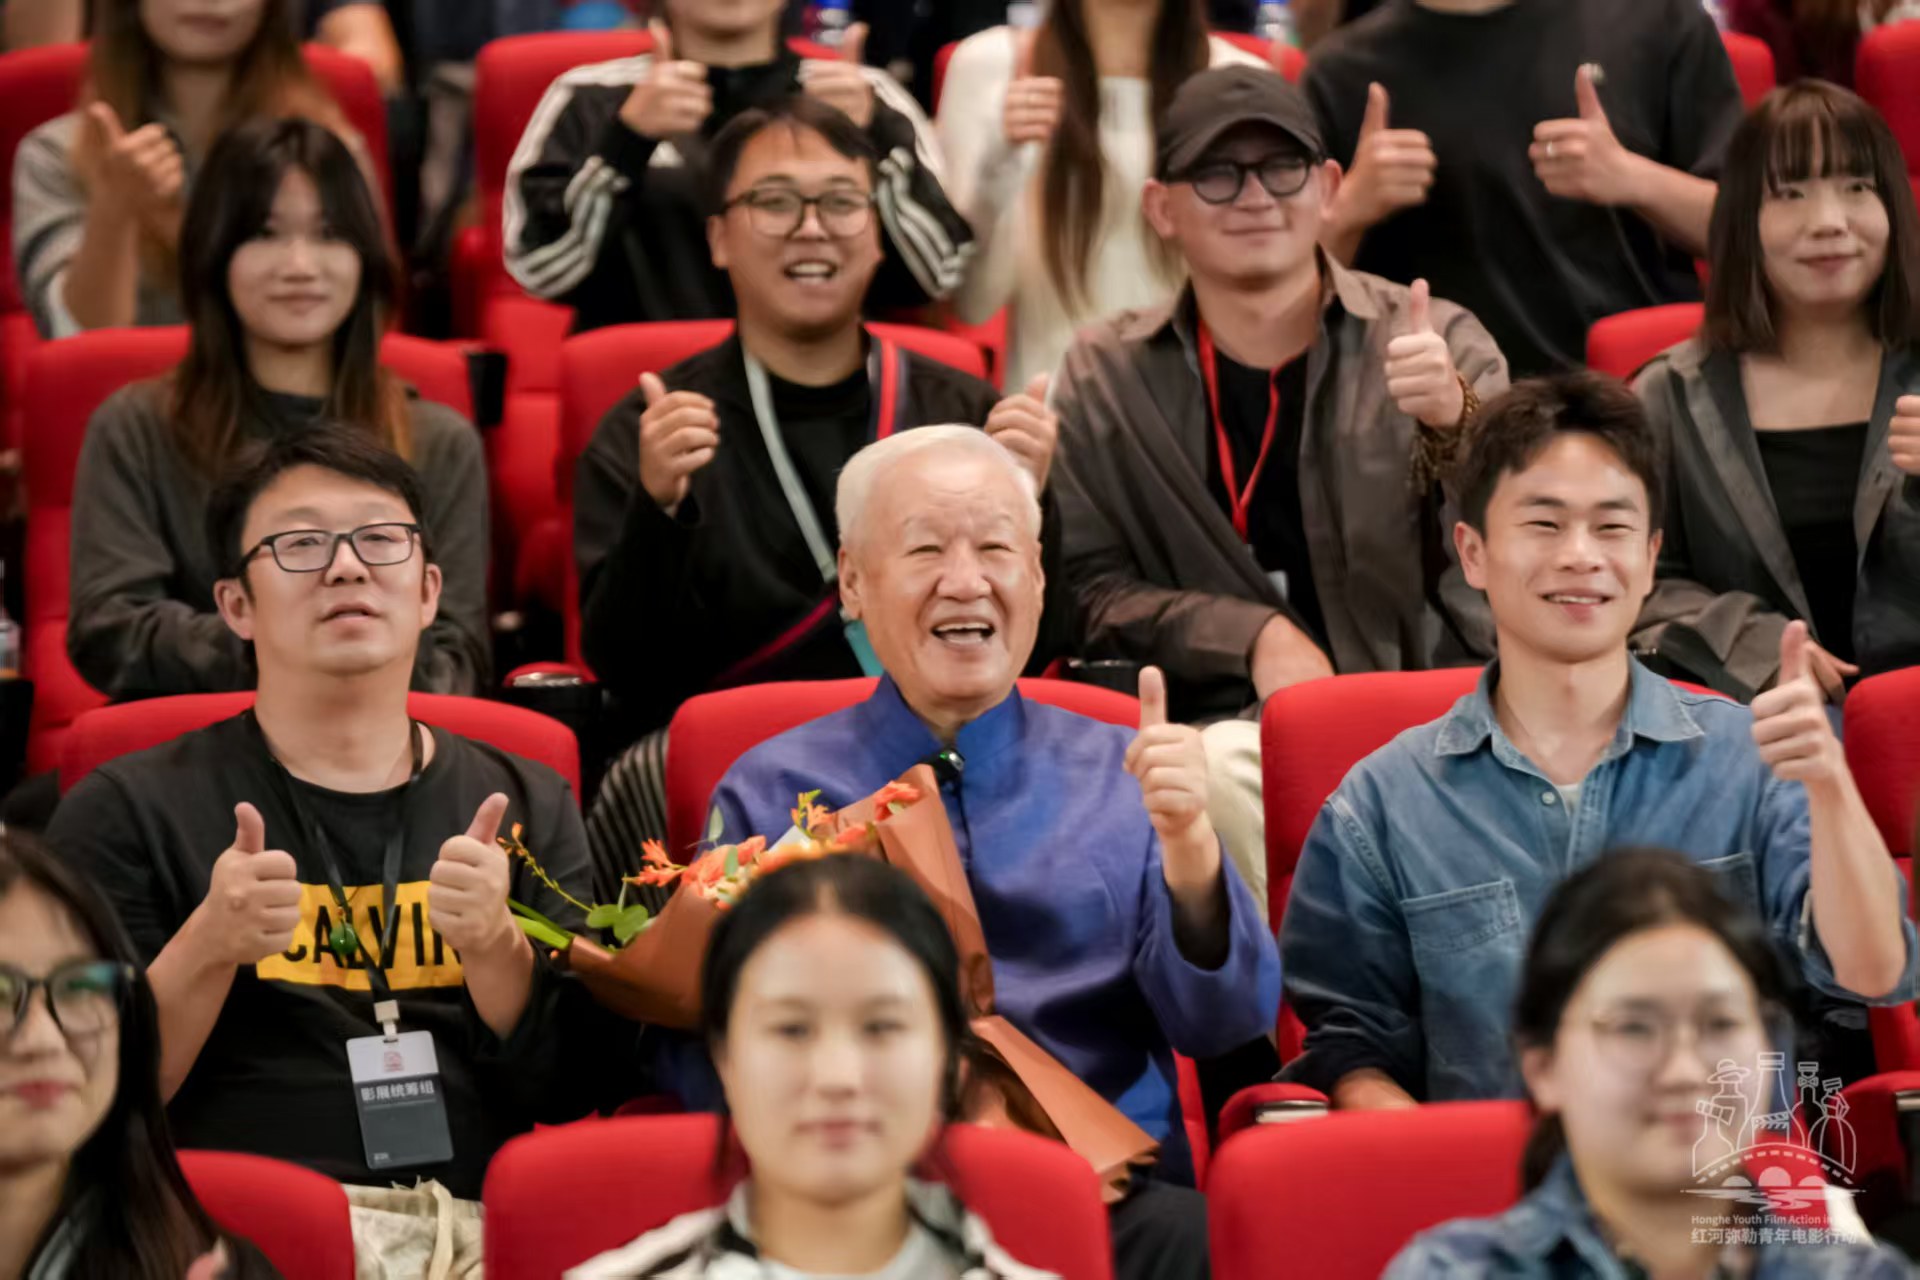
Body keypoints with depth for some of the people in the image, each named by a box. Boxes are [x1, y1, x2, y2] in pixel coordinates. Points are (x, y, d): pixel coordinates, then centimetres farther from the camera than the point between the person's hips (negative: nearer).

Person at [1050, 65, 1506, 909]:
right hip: (1231, 723, 1)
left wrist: (1456, 422, -27)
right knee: (1227, 771, -35)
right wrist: (1252, 636, -11)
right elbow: (1091, 593, 5)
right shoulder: (1103, 379, 11)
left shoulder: (1434, 344, 8)